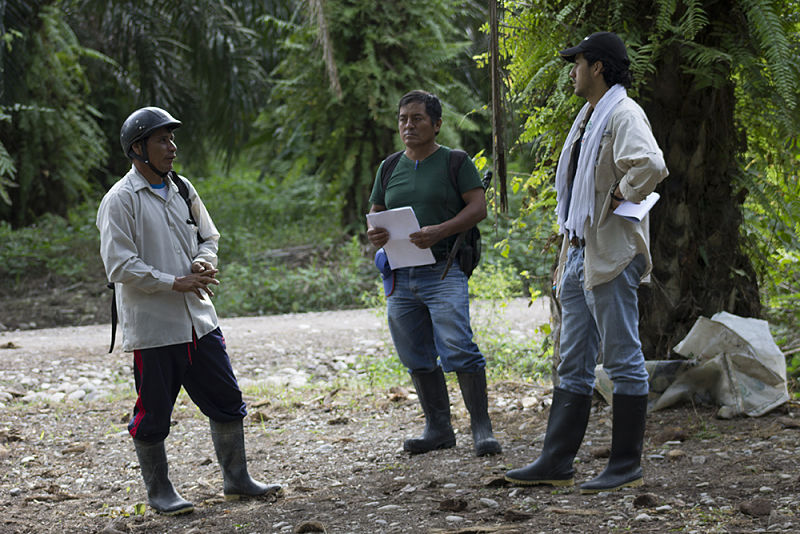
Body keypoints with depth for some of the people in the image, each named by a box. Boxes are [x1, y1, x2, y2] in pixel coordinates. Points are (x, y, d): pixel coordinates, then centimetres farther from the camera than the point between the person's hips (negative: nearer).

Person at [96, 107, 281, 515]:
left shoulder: (182, 189, 12)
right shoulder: (120, 201, -11)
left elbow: (209, 237, 20)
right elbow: (120, 266, -16)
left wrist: (202, 264, -3)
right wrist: (175, 283, -19)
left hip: (198, 319, 7)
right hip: (151, 325, -7)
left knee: (226, 400, 10)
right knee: (153, 413, 2)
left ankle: (236, 479, 22)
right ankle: (158, 491, 17)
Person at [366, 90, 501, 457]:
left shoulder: (455, 162, 3)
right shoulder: (389, 169, 17)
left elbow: (478, 207, -5)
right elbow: (375, 216, 21)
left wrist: (439, 231, -20)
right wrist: (373, 234, -4)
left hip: (443, 271, -5)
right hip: (400, 276, 6)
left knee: (457, 349, -17)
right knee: (417, 358, 8)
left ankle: (481, 428, -11)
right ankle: (438, 429, 18)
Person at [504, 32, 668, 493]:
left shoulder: (623, 115, -13)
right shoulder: (588, 117, 18)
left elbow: (650, 165, -32)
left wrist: (617, 201, -18)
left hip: (611, 256, -10)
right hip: (579, 253, 10)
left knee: (623, 359, -3)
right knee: (574, 363, 10)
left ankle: (627, 465, 3)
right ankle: (557, 463, 14)